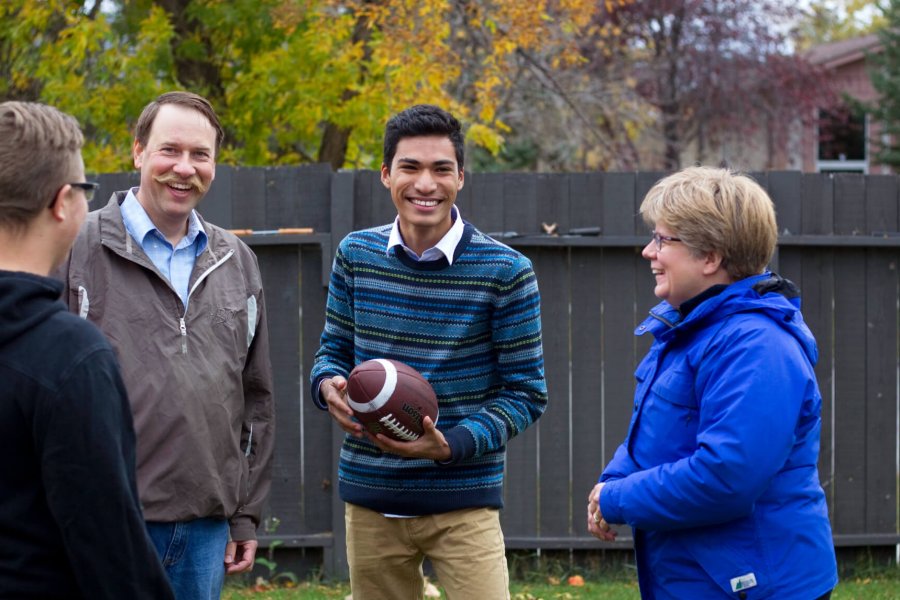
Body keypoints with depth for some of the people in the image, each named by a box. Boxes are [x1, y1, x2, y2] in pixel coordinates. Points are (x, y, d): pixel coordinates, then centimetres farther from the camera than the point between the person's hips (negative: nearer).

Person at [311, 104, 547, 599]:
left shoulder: (505, 272, -8)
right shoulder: (356, 255, 3)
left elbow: (526, 393, -5)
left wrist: (452, 446, -20)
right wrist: (328, 386, -11)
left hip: (464, 501, -3)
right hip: (369, 498, 4)